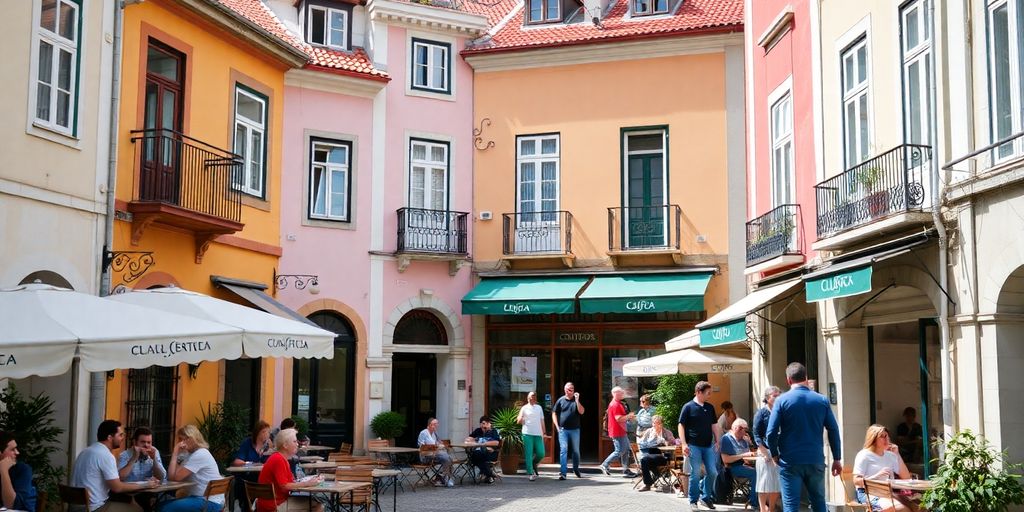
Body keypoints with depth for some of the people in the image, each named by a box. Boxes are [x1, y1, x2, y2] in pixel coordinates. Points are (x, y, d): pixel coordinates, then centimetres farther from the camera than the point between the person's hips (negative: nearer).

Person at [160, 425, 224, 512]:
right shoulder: (188, 454, 18)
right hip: (198, 497, 10)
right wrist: (177, 453, 1)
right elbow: (171, 477, 6)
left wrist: (175, 453, -9)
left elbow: (175, 477, -17)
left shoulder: (200, 454, -14)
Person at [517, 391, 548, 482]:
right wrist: (520, 420, -20)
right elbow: (519, 421, 4)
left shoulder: (539, 407, 16)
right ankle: (531, 473, -1)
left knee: (541, 453, -3)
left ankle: (534, 464, 26)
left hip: (538, 434, 3)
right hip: (527, 434, -3)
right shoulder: (524, 408, 5)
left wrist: (544, 432, 15)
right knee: (529, 454, -6)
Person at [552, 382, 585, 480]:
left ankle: (576, 469, 31)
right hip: (563, 430, -2)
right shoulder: (561, 400, 3)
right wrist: (557, 426, -2)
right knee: (563, 450, -10)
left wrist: (577, 400, -17)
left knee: (576, 450, 12)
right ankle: (562, 472, -12)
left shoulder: (577, 400, 6)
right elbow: (554, 413, 6)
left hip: (575, 430, 2)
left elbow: (581, 412, -8)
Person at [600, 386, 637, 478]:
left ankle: (626, 470, 13)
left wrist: (628, 417, 12)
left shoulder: (619, 403, 17)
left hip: (621, 431, 11)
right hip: (617, 432, -11)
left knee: (626, 450, 10)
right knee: (619, 451, -7)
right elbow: (619, 419, -24)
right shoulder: (615, 405, -17)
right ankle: (605, 465, 2)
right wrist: (629, 416, -12)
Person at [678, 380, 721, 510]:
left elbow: (714, 425, 17)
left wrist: (717, 441, 10)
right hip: (694, 446, -5)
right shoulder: (688, 407, -5)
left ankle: (706, 496, 20)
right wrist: (684, 444, -13)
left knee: (713, 473, 2)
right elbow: (681, 426, -6)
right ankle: (693, 501, 9)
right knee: (695, 474, -3)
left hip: (708, 445, 5)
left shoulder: (710, 407, 11)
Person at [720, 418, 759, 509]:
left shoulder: (743, 439, 19)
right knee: (755, 473, -30)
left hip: (744, 465, 7)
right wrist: (743, 455, -16)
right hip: (733, 468, -7)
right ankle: (754, 503, -25)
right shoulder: (726, 438, -5)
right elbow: (725, 459, -14)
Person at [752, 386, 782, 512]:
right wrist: (765, 453, -13)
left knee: (777, 485, 8)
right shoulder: (762, 413, -2)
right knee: (764, 485, -1)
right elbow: (756, 435, -6)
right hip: (765, 452, -4)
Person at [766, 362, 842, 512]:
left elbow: (771, 433, -9)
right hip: (816, 462, 3)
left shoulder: (782, 400, -5)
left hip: (790, 462, -3)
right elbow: (833, 430, 3)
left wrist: (775, 455, 6)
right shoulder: (822, 400, 3)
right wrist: (837, 459, 10)